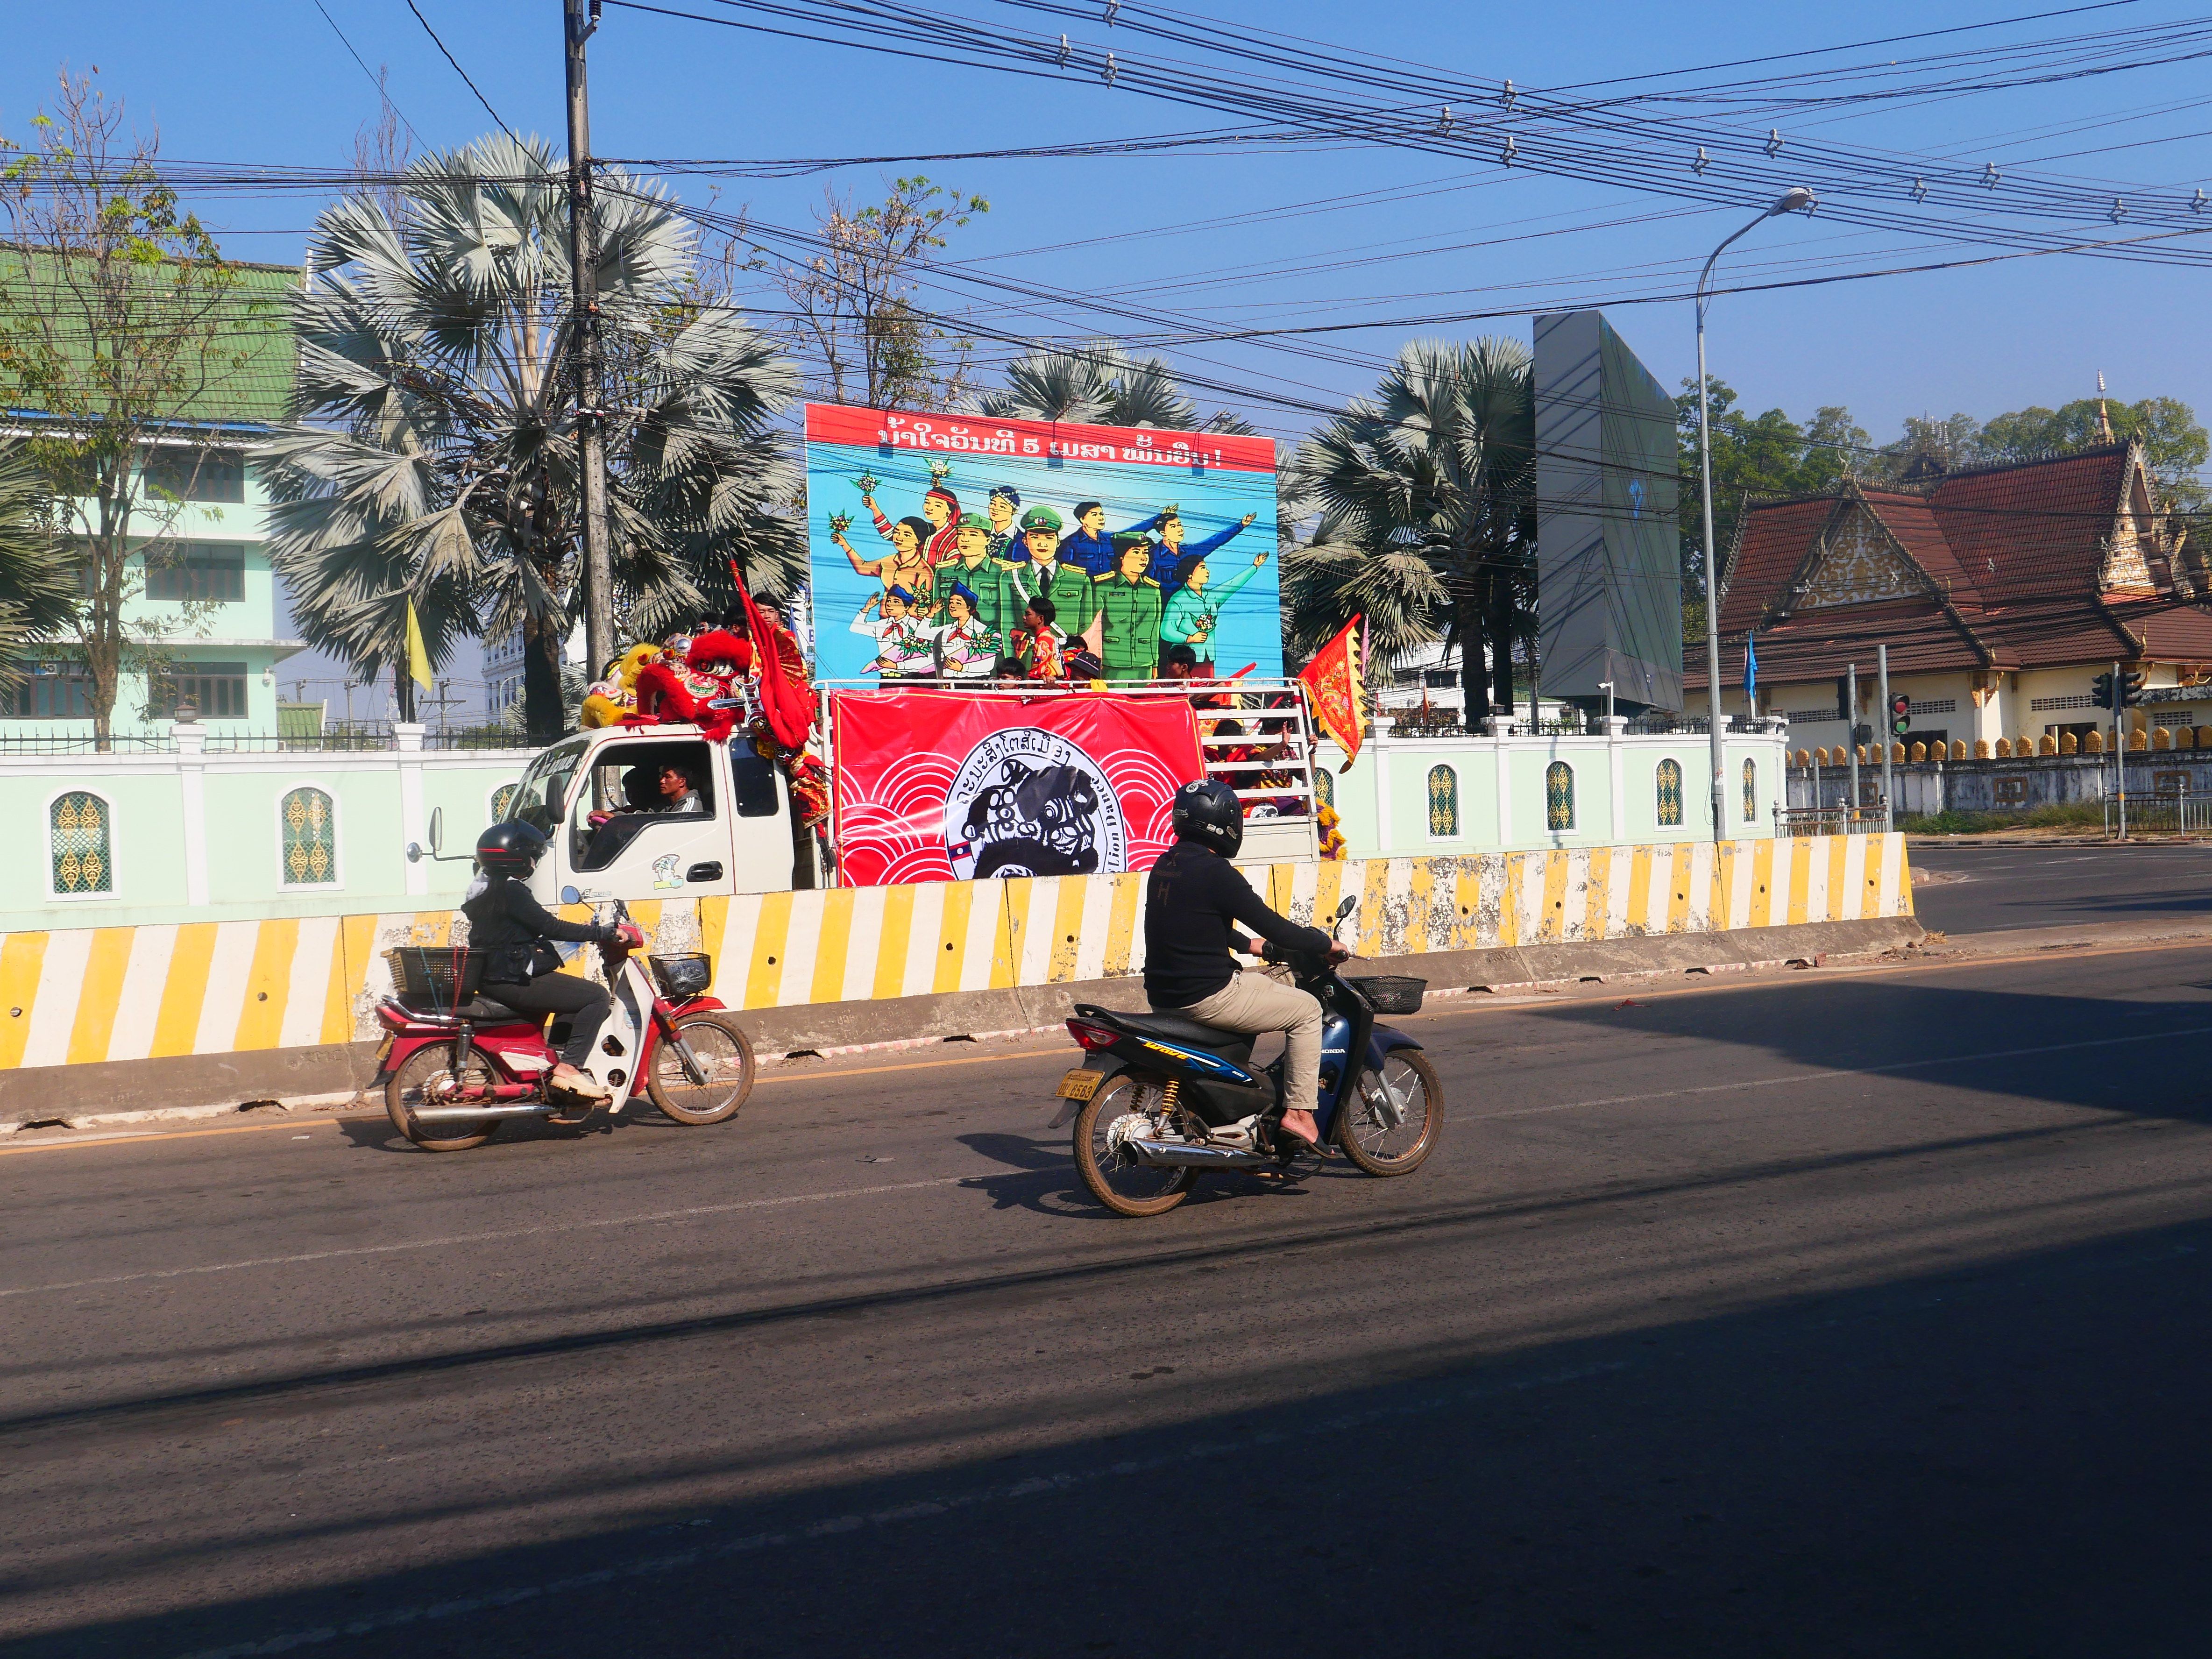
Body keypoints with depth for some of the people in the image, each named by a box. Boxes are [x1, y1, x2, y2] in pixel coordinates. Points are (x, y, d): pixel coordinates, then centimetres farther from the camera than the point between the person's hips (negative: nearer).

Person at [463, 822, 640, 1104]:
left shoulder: (486, 890, 16)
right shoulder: (510, 890, -15)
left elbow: (537, 929, 22)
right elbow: (550, 927, -20)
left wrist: (585, 931, 20)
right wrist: (605, 934, -14)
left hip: (494, 979, 11)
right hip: (514, 982, -11)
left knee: (577, 994, 27)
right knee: (597, 997, -12)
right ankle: (569, 1067, -18)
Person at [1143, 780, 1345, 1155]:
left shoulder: (1163, 867, 10)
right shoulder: (1215, 872, -17)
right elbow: (1275, 928, -15)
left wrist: (1248, 945, 36)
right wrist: (1326, 944, 0)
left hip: (1163, 995, 9)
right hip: (1207, 996, -9)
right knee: (1306, 1009, 5)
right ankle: (1298, 1112, 5)